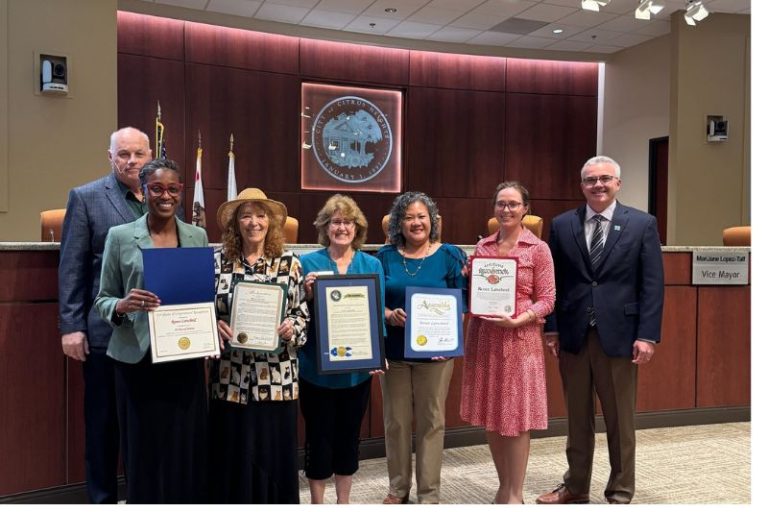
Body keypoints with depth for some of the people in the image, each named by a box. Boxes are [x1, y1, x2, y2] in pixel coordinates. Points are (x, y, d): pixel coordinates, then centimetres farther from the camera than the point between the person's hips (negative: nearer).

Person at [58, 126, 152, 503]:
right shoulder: (86, 198, 0)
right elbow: (71, 268, -3)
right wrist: (71, 326, -8)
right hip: (106, 330, -3)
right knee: (104, 421, 9)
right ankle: (102, 498, 24)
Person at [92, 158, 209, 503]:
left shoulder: (198, 236, 8)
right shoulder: (120, 236, 0)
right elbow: (102, 300, 2)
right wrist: (123, 306, -19)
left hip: (186, 357, 2)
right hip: (137, 358, -2)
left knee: (187, 449, 6)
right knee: (144, 451, 5)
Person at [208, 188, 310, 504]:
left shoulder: (289, 263, 3)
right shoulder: (217, 261, 2)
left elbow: (303, 314, 6)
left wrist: (291, 328, -14)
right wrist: (215, 326, -12)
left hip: (278, 378, 0)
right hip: (231, 378, 0)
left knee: (276, 456, 7)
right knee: (233, 458, 6)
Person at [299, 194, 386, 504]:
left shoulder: (372, 265, 2)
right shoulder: (308, 263, -5)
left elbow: (378, 314, 2)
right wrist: (307, 295, -23)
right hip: (317, 367, -2)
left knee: (349, 434, 15)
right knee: (319, 435, 7)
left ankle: (343, 501, 33)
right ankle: (317, 503, 26)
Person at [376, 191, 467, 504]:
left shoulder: (449, 255, -1)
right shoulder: (385, 256, 2)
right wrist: (390, 315, -18)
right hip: (394, 350, 1)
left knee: (431, 421, 7)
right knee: (396, 421, 9)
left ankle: (429, 493, 21)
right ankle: (398, 488, 26)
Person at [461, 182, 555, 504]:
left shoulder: (538, 249, -4)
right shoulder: (482, 247, 8)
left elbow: (547, 301, -5)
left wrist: (517, 320, -19)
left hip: (520, 339, -4)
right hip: (483, 338, 4)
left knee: (517, 417, 1)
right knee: (490, 416, 10)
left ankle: (515, 494, 16)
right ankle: (503, 486, 27)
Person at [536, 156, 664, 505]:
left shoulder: (642, 224, 0)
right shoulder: (561, 225, 5)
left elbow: (653, 285, -3)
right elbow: (553, 282, 6)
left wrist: (647, 335, -10)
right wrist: (552, 329, 1)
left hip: (619, 336, -2)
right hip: (572, 336, 2)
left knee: (620, 420, 9)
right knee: (577, 418, 14)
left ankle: (620, 493, 23)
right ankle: (575, 487, 28)